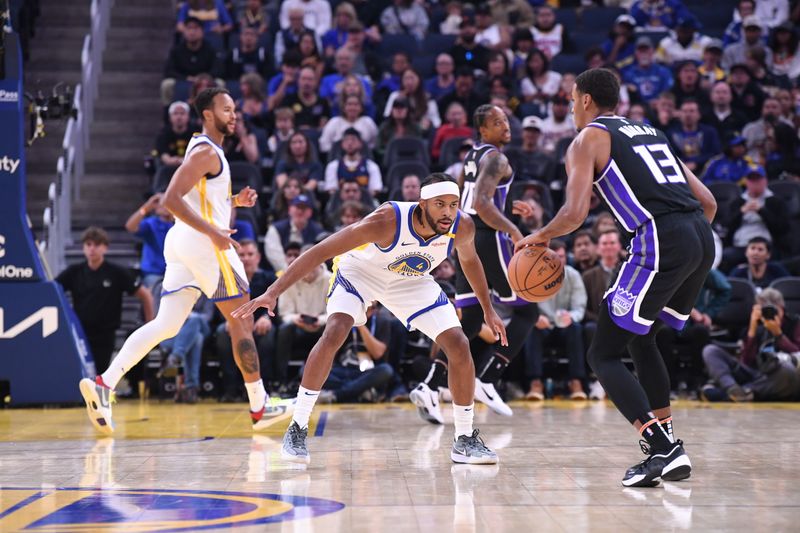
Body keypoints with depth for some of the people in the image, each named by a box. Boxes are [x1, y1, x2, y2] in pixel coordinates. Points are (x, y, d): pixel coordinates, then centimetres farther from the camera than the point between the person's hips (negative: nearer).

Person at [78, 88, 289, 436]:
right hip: (203, 243, -9)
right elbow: (171, 199, -21)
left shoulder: (206, 150, 20)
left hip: (182, 241, 9)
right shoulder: (207, 152, -11)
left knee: (166, 325, 2)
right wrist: (213, 232, -23)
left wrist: (234, 201, 16)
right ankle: (259, 407, 8)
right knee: (241, 320, 2)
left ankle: (104, 384, -12)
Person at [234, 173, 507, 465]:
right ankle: (297, 429, -16)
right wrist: (273, 293, -43)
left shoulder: (462, 227, -25)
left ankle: (465, 439, 7)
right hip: (361, 271, -4)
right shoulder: (386, 221, -39)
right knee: (333, 335, -28)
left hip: (412, 280, 4)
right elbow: (320, 252, -36)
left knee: (460, 346, -8)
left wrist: (488, 310, 8)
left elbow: (469, 259, 2)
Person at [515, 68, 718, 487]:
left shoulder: (588, 139, 8)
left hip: (661, 241, -7)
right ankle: (667, 447, 24)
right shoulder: (651, 133, 29)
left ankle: (661, 449, -14)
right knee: (642, 339, 27)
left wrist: (540, 237, 12)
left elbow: (575, 213, -7)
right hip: (703, 238, 8)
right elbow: (707, 202, 24)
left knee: (604, 354, 2)